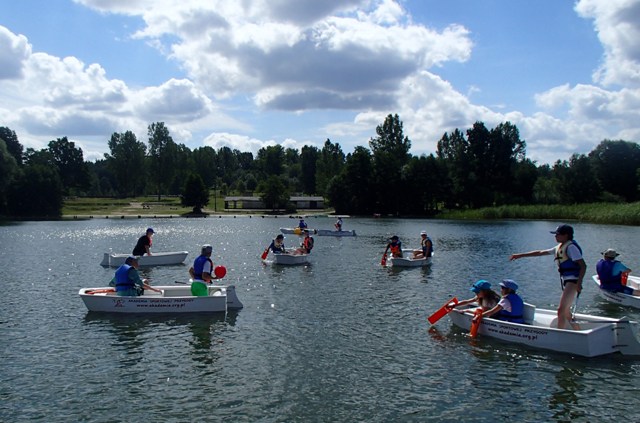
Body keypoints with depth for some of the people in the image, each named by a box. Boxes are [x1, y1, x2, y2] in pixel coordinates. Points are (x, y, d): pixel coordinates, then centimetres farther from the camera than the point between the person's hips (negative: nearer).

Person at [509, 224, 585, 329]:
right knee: (566, 312, 14)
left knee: (561, 310, -15)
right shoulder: (559, 248, 18)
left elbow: (583, 265, -16)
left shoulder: (571, 247, -10)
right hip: (565, 281, 10)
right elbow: (540, 252, 22)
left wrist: (579, 283, -26)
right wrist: (520, 255, 21)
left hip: (572, 281, -10)